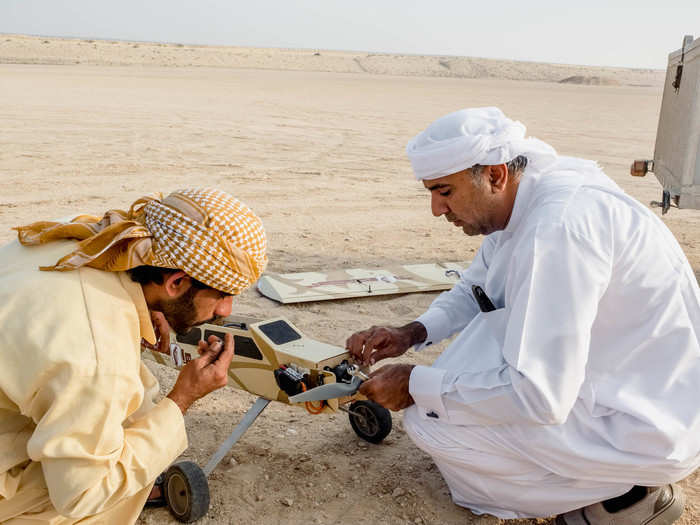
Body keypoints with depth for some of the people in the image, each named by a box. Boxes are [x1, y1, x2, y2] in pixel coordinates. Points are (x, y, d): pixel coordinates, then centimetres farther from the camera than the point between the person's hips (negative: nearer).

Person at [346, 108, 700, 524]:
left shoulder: (557, 227, -29)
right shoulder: (518, 198, 1)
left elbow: (538, 397, -30)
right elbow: (473, 290, 18)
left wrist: (416, 385, -19)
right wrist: (412, 334, 0)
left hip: (651, 427, -10)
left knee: (430, 421, -15)